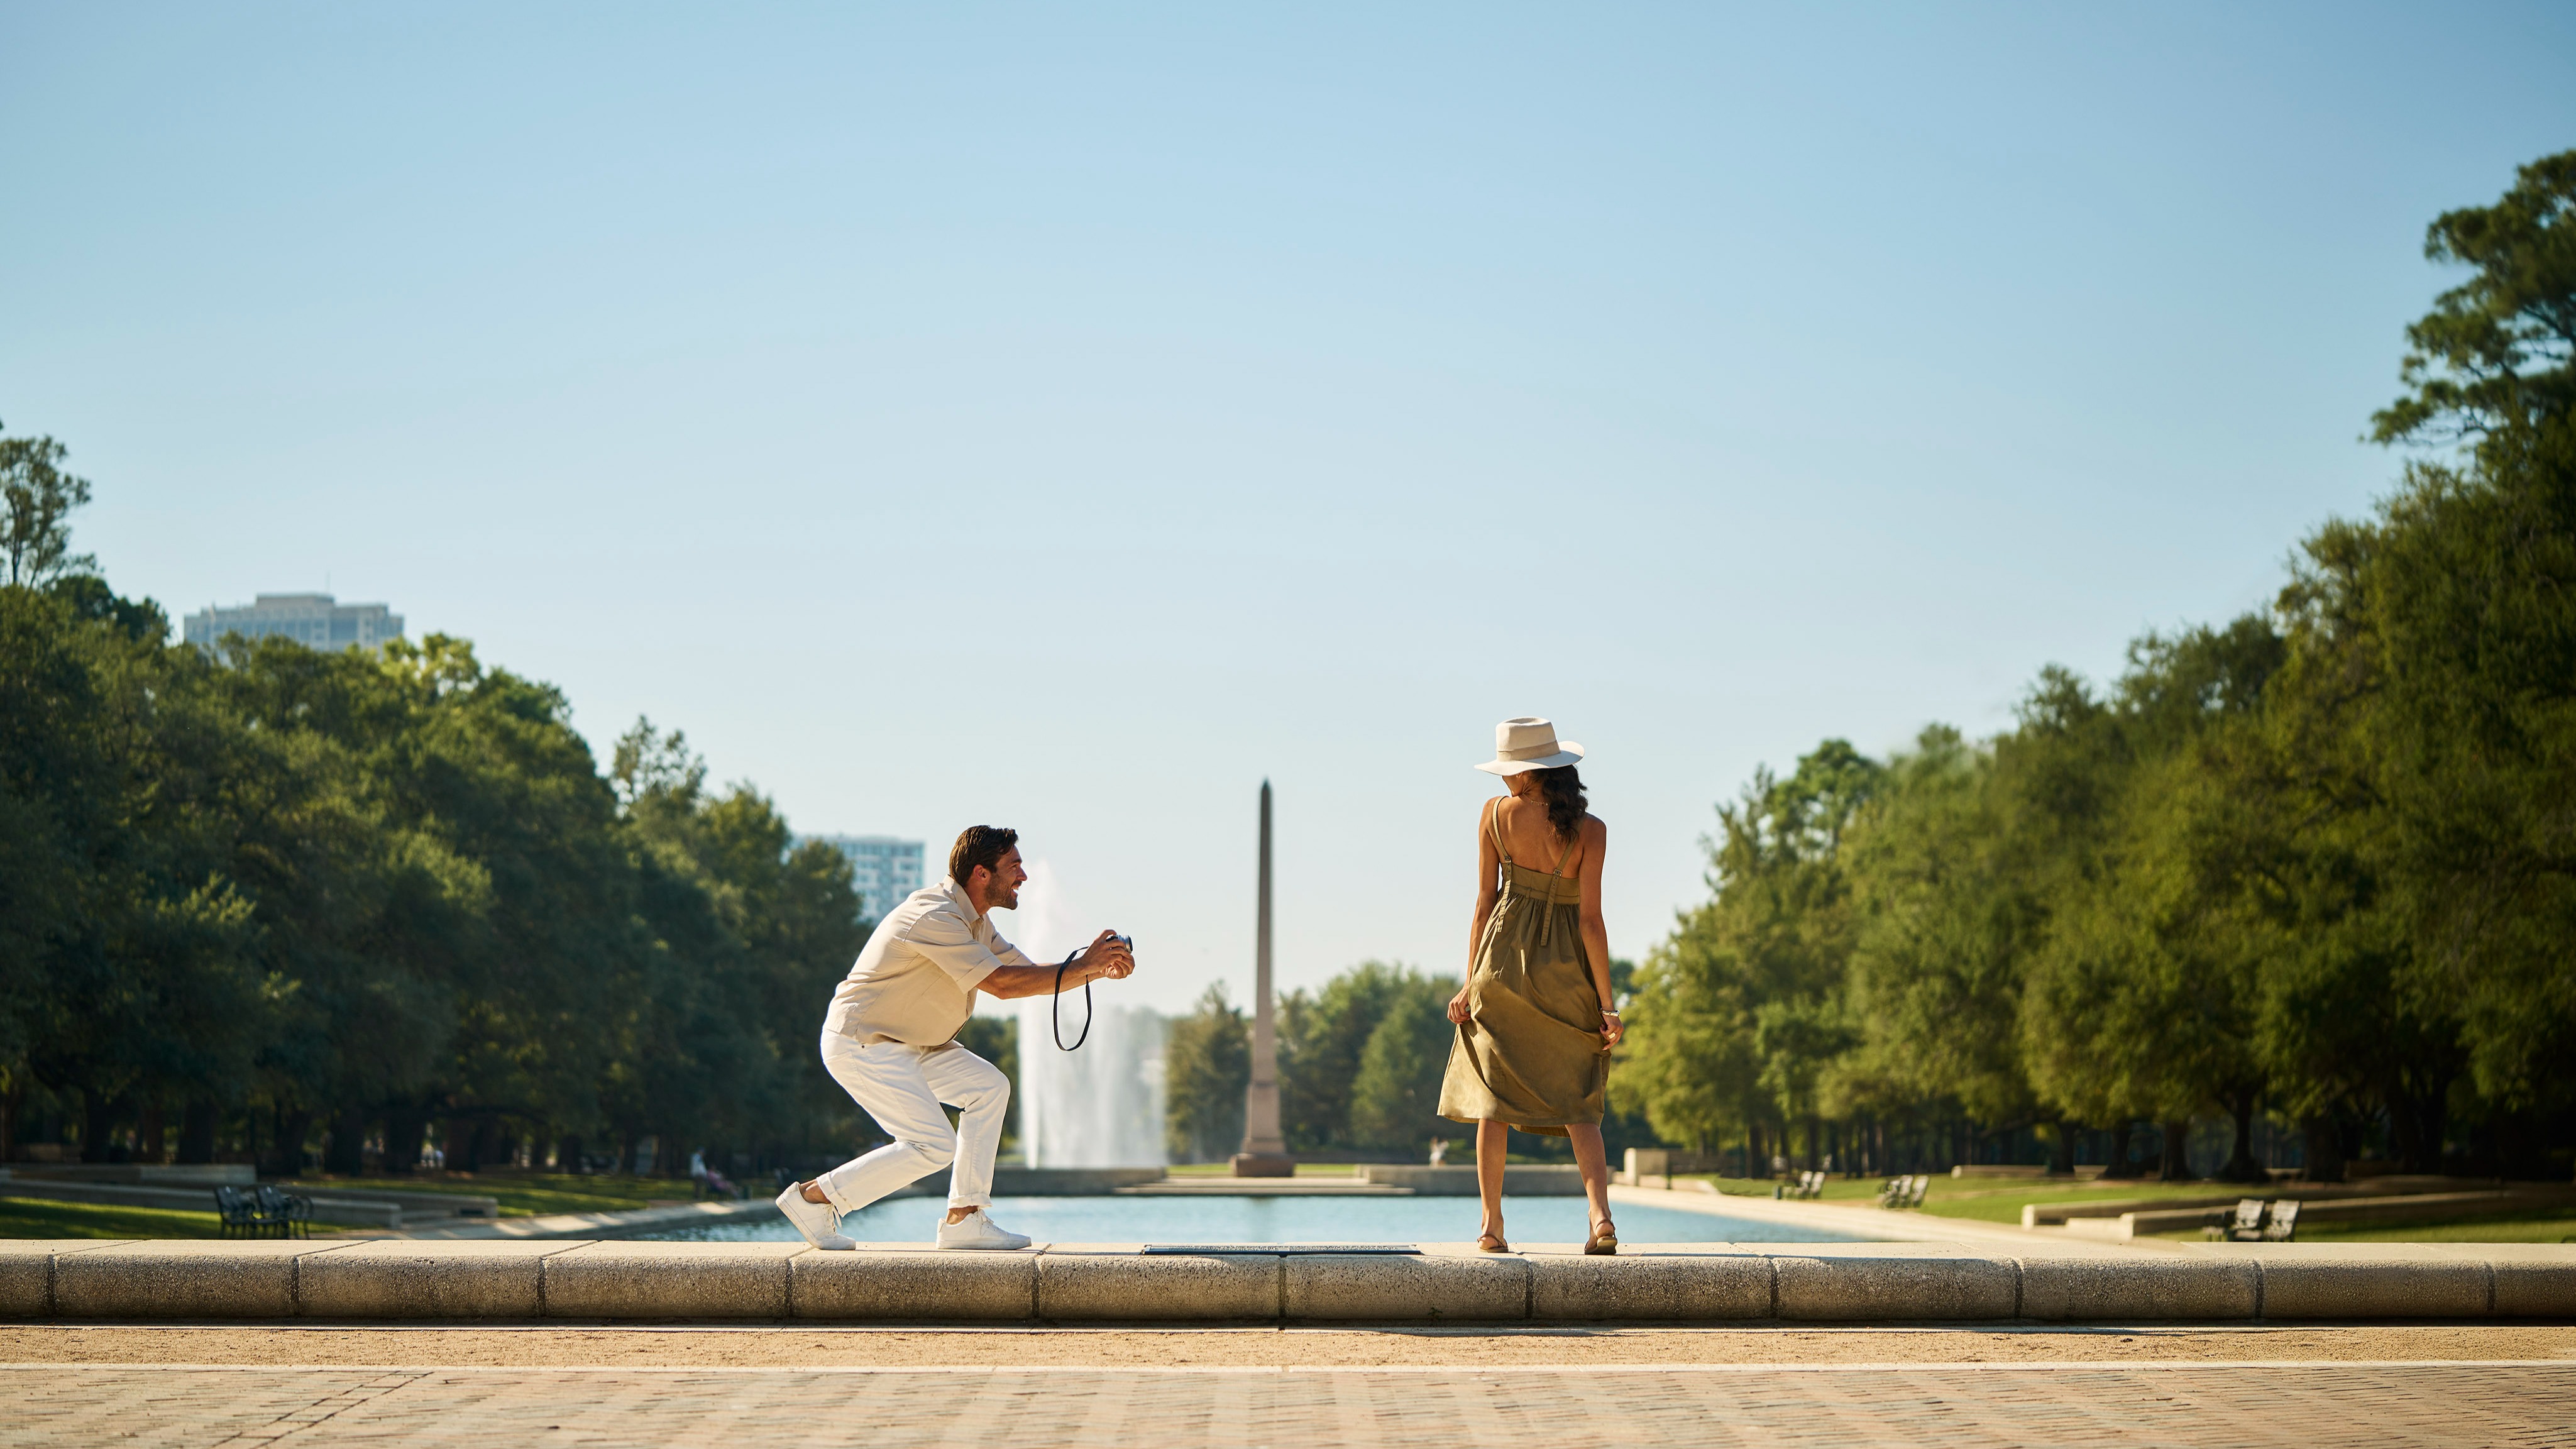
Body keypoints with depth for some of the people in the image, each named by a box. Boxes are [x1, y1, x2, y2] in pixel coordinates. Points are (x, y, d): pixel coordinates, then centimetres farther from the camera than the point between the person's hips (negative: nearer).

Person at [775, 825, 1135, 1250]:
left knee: (989, 1086, 5)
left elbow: (1028, 973, 9)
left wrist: (1099, 969, -6)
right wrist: (1081, 966, -23)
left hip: (906, 1044, 11)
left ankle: (963, 1219, 4)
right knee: (934, 1146, -14)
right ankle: (812, 1196, -6)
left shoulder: (975, 919, 9)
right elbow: (1000, 983, -28)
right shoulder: (934, 917, -24)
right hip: (860, 1044, -11)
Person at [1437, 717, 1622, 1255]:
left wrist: (1470, 984, 5)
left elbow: (1484, 901, -1)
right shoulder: (1590, 831, -7)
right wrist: (1607, 1003, -7)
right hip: (1567, 968, 0)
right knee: (1576, 1103, 6)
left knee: (1494, 1094, 8)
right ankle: (1601, 1216, -13)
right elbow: (1591, 918, -10)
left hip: (1504, 957, 0)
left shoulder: (1496, 814, -4)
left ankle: (1492, 1226, 5)